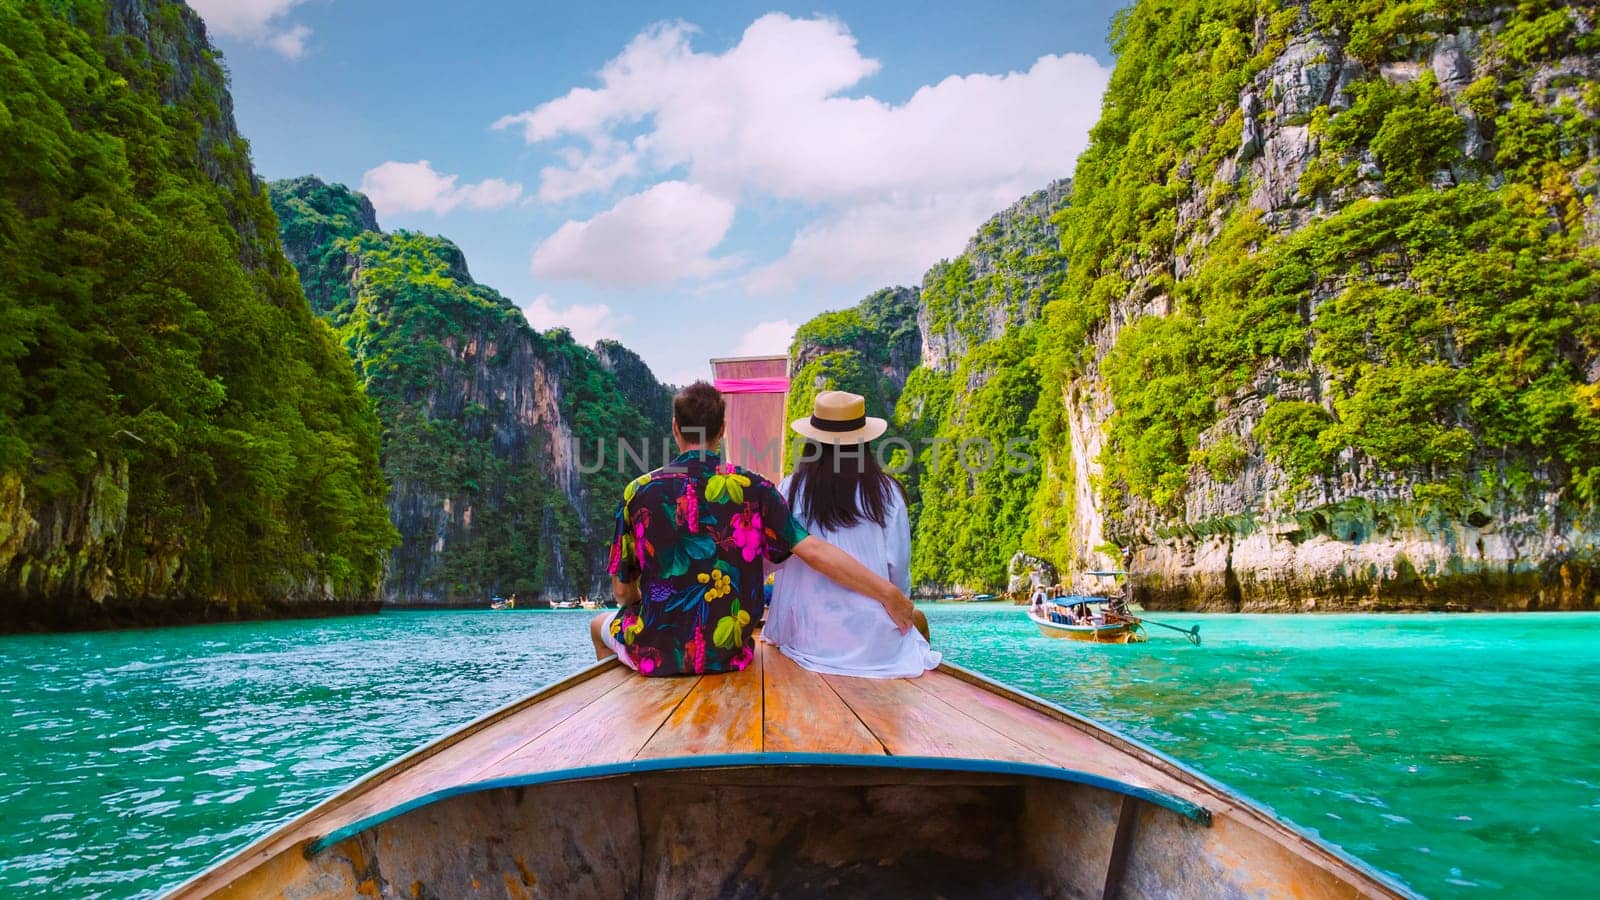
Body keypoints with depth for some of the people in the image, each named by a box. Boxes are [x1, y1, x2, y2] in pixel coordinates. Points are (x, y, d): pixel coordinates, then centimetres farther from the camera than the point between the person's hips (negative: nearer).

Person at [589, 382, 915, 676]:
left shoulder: (640, 491, -10)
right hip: (729, 654, 2)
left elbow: (623, 591, -3)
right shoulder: (752, 488, -8)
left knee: (600, 624, 31)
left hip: (656, 652, -2)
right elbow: (814, 551, -15)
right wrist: (890, 594, -8)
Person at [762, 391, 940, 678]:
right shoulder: (885, 491, -7)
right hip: (875, 639, -1)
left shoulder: (791, 489, -6)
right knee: (917, 618, 31)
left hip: (808, 638, 2)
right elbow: (899, 568, -4)